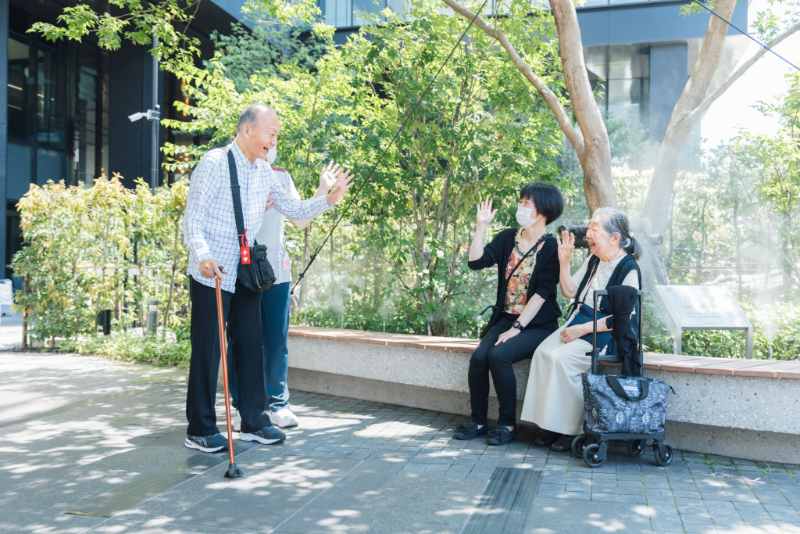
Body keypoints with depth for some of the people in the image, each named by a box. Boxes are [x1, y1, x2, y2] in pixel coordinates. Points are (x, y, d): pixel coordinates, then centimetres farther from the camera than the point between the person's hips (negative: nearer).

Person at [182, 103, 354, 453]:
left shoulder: (264, 171, 11)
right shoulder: (214, 163, -11)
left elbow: (293, 209, 14)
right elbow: (192, 219, -15)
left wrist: (328, 200, -2)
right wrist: (203, 256, -32)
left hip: (246, 275, 7)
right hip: (211, 274, -7)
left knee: (251, 346, 8)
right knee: (207, 350, 0)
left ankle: (253, 423, 20)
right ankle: (200, 430, 12)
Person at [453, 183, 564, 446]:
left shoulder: (552, 248, -7)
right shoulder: (508, 238, 9)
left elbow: (541, 294, -14)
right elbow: (476, 261, -4)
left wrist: (517, 328, -19)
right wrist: (482, 226, -7)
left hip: (537, 324, -5)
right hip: (505, 317, 5)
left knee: (498, 355, -28)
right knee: (478, 357, -20)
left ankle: (508, 424, -11)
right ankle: (478, 421, -3)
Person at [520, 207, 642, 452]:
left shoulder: (628, 269, -13)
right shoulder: (593, 260, 12)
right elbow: (570, 292, 17)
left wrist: (583, 329, -20)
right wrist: (564, 262, 4)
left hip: (606, 334, -8)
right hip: (578, 323, 8)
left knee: (563, 359, -28)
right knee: (543, 352, -16)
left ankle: (571, 429, -13)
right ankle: (551, 425, -12)